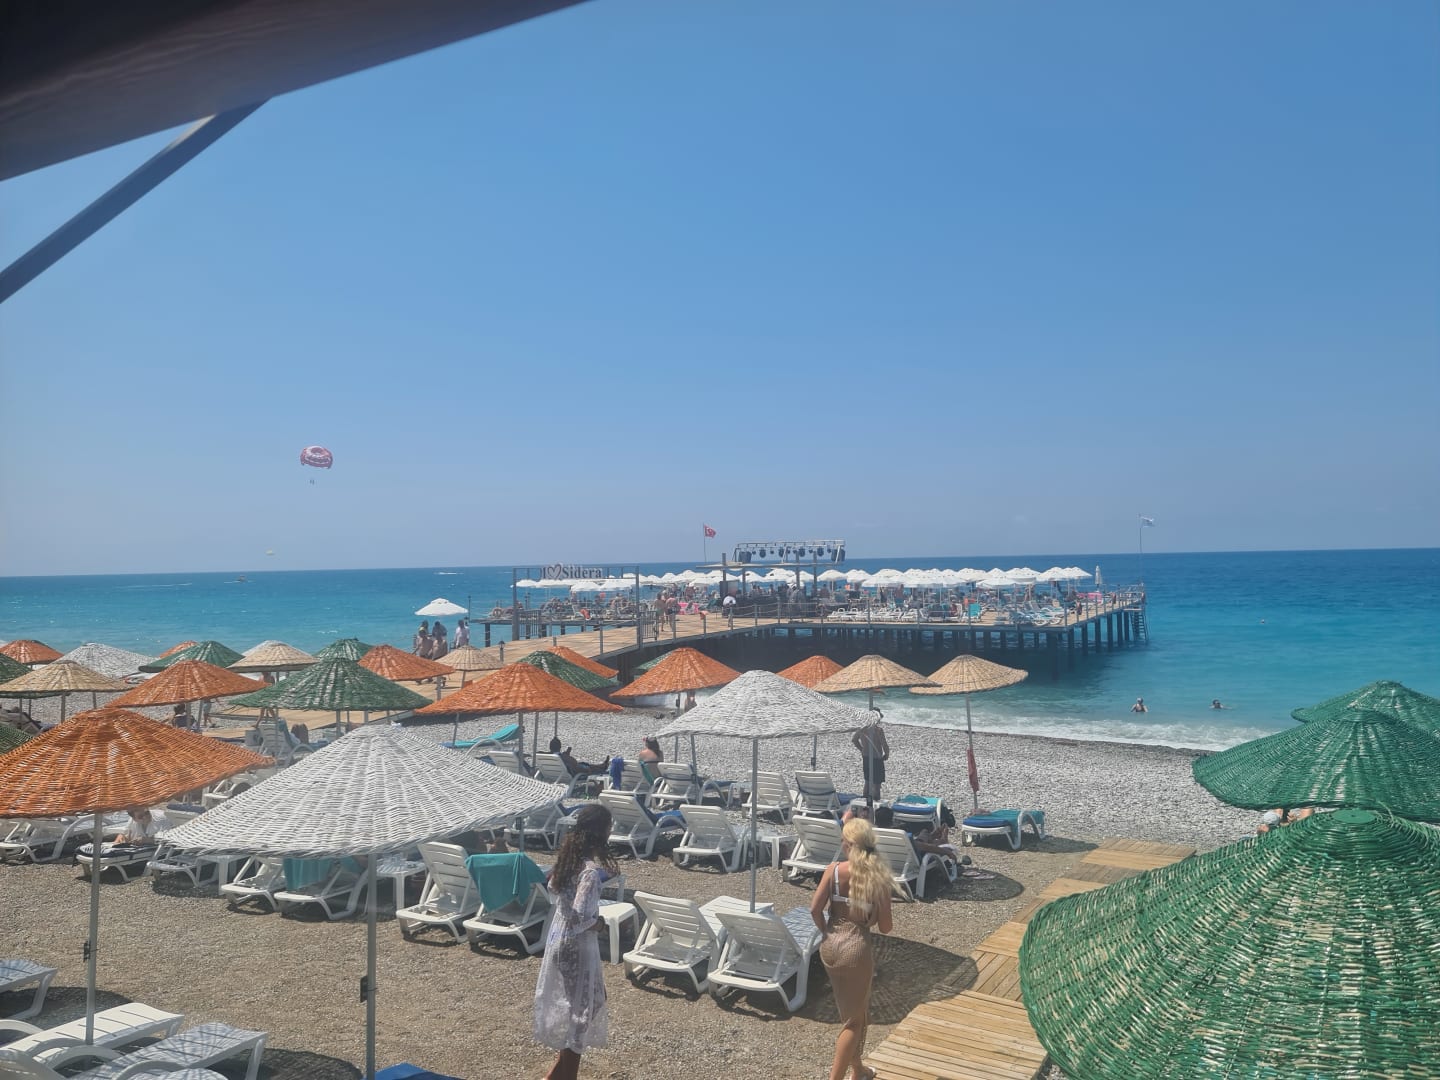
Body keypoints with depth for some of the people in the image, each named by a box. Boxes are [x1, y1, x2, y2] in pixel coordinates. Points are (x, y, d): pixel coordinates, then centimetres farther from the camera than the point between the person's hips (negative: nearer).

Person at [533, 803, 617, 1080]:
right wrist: (598, 924, -11)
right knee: (583, 1006, 7)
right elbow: (580, 916, -32)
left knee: (569, 1003, 22)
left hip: (559, 937, 9)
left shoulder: (568, 855, -1)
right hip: (577, 945, -9)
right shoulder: (591, 869, -27)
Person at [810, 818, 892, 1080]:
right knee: (854, 1019, 12)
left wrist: (826, 931, 5)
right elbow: (885, 927, -7)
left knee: (853, 1010, 24)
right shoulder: (879, 877, -11)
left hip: (830, 945, 4)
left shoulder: (833, 870, -8)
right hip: (857, 946, -4)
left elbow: (815, 909, -12)